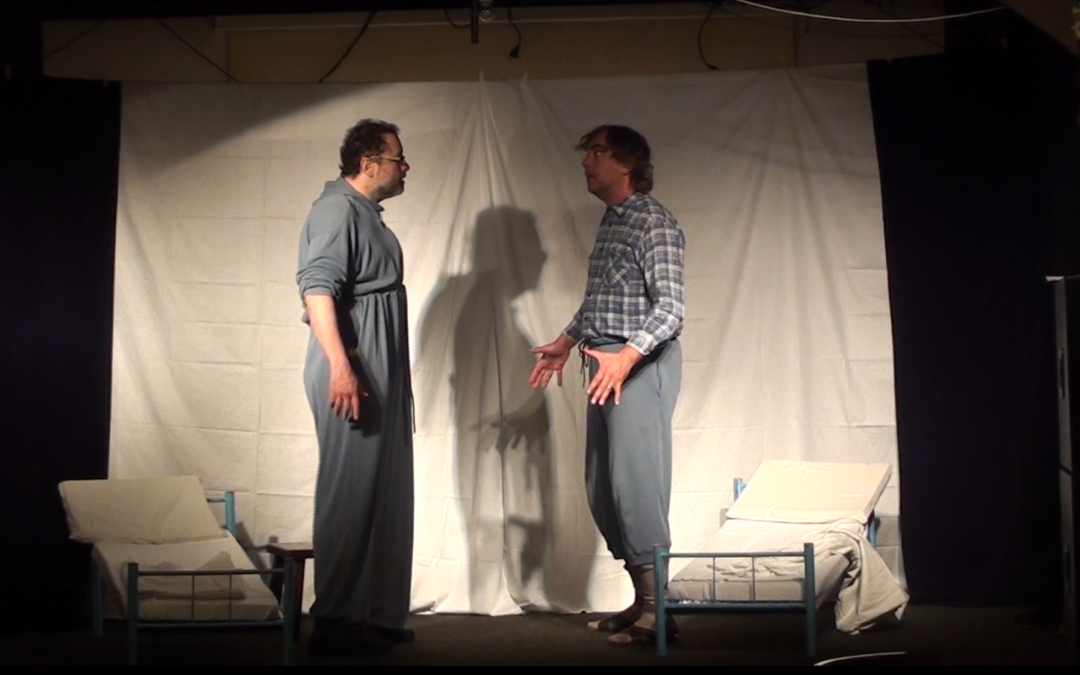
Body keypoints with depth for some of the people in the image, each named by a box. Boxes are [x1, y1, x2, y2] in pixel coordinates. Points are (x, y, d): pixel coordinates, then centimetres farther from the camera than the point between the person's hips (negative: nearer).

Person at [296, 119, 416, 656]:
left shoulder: (367, 213, 19)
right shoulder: (337, 208, -11)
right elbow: (316, 287, -22)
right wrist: (339, 365, -29)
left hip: (381, 370, 10)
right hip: (352, 368, -10)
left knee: (383, 490, 11)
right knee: (350, 489, -8)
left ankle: (374, 613, 17)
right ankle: (334, 621, -4)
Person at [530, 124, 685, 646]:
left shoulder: (653, 221, -10)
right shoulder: (610, 221, 18)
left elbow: (671, 305, -18)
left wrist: (626, 357, -28)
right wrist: (566, 343, 27)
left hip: (641, 364, -9)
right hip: (607, 363, 9)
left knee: (636, 483, -11)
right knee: (602, 488, 8)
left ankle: (657, 611, -8)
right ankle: (642, 599, 15)